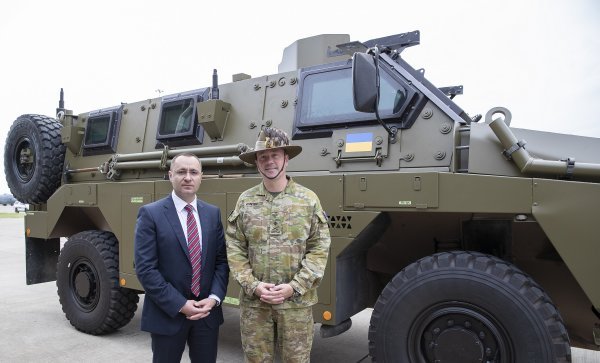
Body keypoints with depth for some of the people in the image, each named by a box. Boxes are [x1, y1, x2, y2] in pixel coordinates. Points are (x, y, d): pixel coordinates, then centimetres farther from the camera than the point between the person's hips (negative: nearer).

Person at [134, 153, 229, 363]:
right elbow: (145, 268, -13)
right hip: (167, 314, -3)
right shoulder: (150, 214, -8)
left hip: (207, 313, 3)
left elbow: (222, 260, 4)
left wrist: (214, 298, -10)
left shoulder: (213, 213, 4)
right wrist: (179, 305, -16)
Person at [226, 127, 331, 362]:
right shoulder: (245, 201, 3)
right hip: (253, 301, 1)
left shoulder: (308, 200, -1)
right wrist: (253, 286, -9)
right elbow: (234, 248, 2)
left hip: (297, 301, -1)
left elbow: (319, 249, -4)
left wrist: (294, 287, -12)